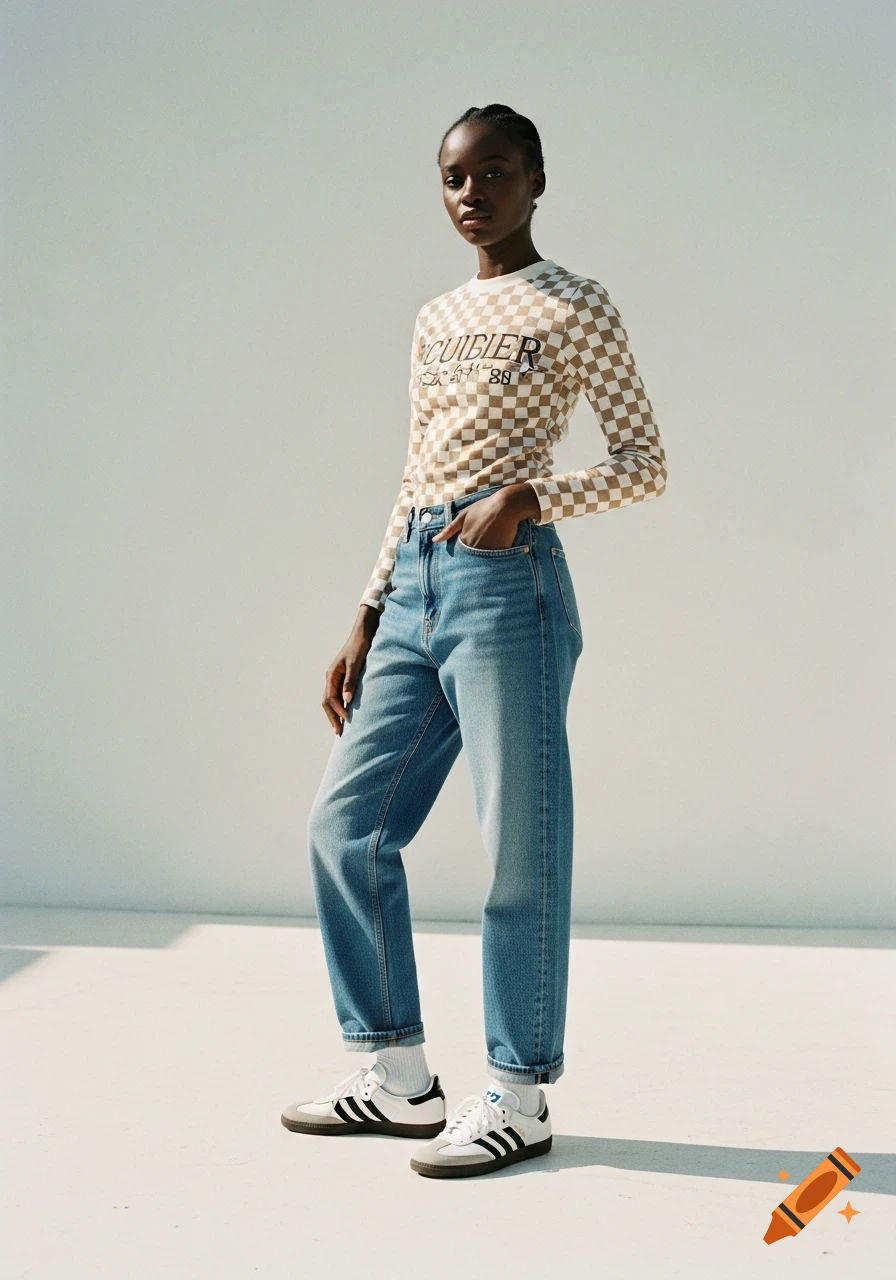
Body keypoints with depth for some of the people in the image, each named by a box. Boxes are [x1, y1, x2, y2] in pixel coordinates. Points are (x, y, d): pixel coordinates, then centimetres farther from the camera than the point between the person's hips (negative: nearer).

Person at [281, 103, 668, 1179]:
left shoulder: (575, 308, 2)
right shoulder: (436, 321, 21)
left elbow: (645, 464, -2)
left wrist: (530, 496, -19)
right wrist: (364, 624, 15)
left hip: (507, 580, -7)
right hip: (415, 587, 8)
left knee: (520, 849, -3)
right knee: (346, 824, 5)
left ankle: (518, 1097, 8)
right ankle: (398, 1077, 16)